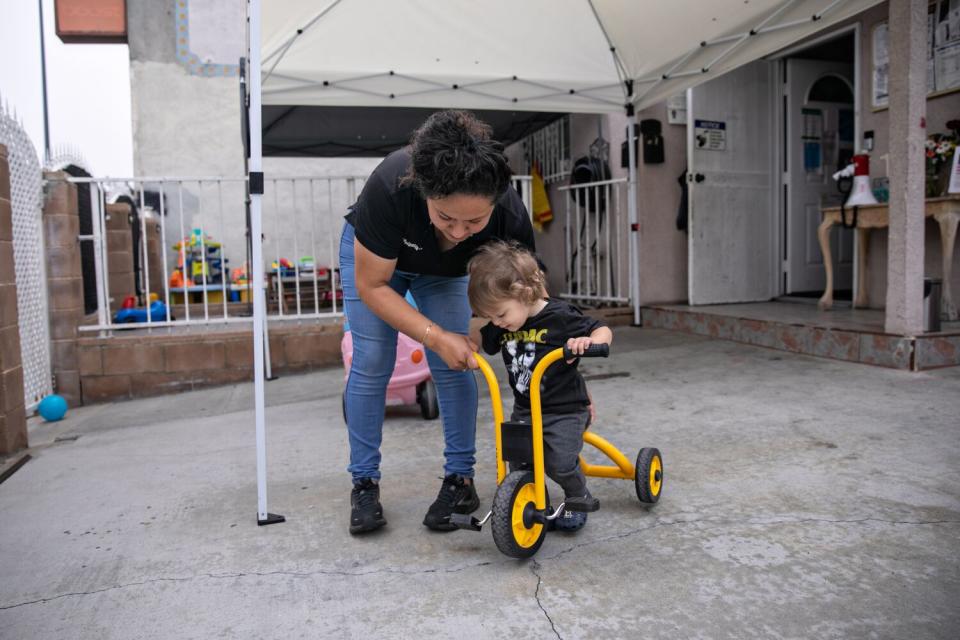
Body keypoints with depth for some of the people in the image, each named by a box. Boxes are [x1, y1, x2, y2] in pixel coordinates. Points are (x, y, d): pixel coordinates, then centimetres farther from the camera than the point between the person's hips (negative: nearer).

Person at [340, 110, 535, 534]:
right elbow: (372, 285, -30)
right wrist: (436, 336, -39)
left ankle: (460, 477, 5)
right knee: (371, 365, -8)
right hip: (372, 257, -1)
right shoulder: (390, 186, -43)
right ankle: (364, 483, 5)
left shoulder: (511, 217, -36)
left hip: (444, 272, 2)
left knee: (453, 366, -9)